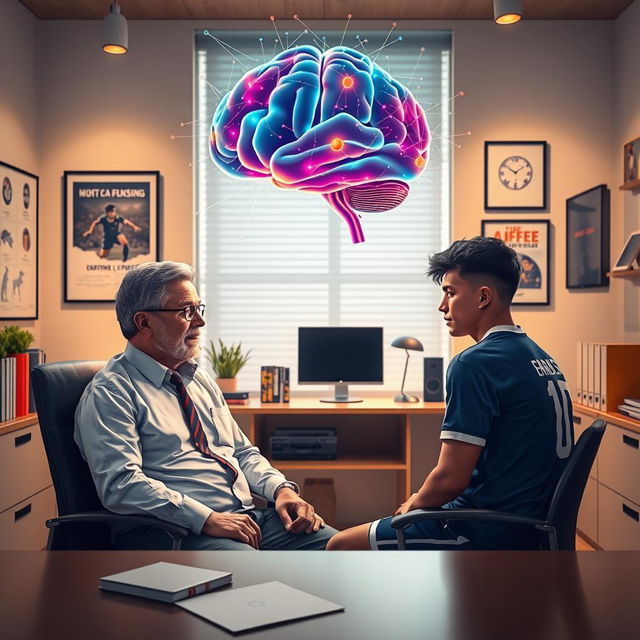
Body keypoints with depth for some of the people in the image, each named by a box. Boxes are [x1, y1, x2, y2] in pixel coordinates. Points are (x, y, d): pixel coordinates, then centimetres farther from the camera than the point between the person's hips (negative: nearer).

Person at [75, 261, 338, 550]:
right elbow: (121, 485, -16)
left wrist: (281, 489, 4)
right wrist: (207, 519, -22)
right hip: (175, 531, -7)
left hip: (247, 517, 8)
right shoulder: (110, 392, -4)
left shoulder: (201, 379, 21)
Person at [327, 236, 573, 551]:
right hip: (530, 523, 10)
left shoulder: (474, 364, -20)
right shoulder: (540, 357, 9)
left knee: (341, 546, 0)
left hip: (488, 535, -9)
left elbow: (450, 479, -23)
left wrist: (414, 504, 0)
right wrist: (422, 501, 14)